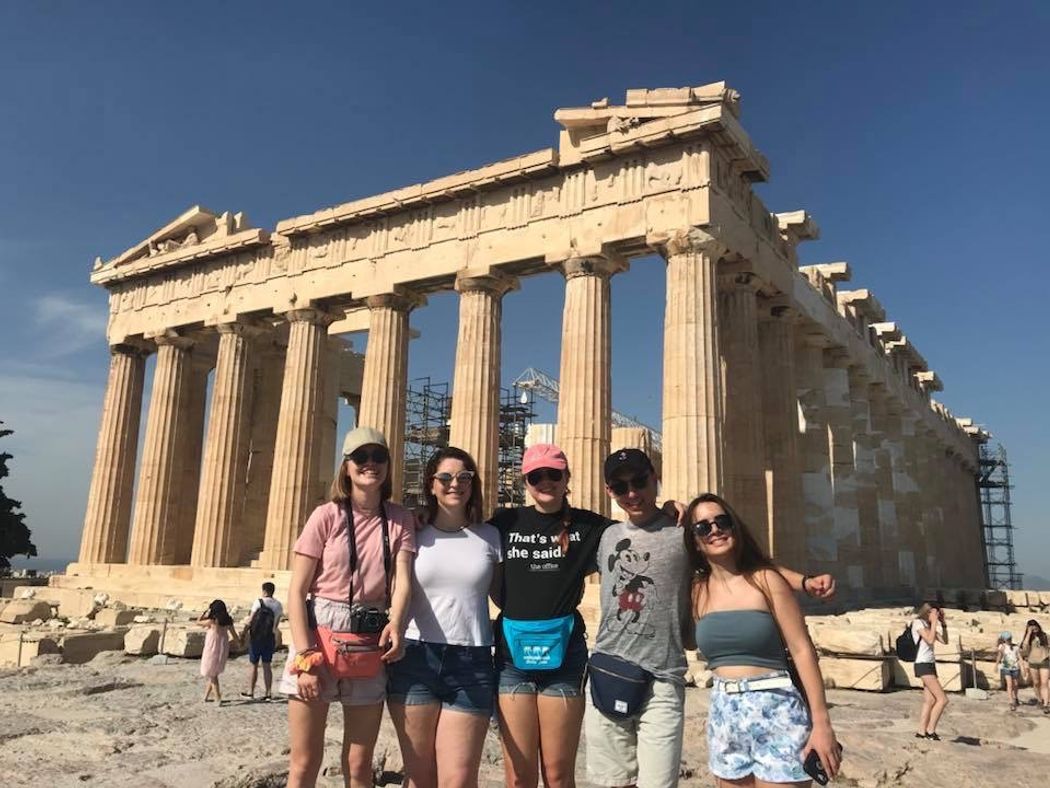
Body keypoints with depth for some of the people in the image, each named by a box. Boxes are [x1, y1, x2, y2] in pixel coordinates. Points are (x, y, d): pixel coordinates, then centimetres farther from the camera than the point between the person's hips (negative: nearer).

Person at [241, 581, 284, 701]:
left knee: (254, 665, 7)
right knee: (267, 666, 7)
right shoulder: (279, 606, 4)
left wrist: (243, 634, -2)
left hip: (256, 637, -3)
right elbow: (276, 624, 8)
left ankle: (250, 692, 15)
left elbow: (250, 620, -9)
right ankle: (267, 694, 5)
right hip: (270, 638, 3)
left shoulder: (259, 602, -9)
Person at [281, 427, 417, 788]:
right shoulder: (326, 516, -4)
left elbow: (403, 580, -10)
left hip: (371, 648, 2)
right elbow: (297, 591, -6)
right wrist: (305, 656, -16)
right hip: (320, 637, -2)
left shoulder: (401, 520, 4)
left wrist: (395, 626, -30)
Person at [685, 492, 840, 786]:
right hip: (724, 714, 4)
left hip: (775, 709, -4)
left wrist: (821, 723, -12)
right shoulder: (698, 590, 6)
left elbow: (802, 650, -7)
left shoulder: (765, 580, -6)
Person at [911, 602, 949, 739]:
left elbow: (945, 641, 18)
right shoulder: (918, 622, -7)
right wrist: (934, 622, -11)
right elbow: (930, 640, -18)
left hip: (930, 665, 9)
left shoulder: (928, 625, 19)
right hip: (923, 665, -9)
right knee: (943, 699, -13)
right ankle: (930, 730, -8)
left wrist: (943, 623, 10)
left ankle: (921, 731, 6)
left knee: (930, 701, 4)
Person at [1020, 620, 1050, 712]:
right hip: (1033, 663, 2)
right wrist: (1029, 633, -16)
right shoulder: (1028, 637, 2)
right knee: (1036, 683, 12)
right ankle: (1039, 700, 30)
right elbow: (1025, 646, -17)